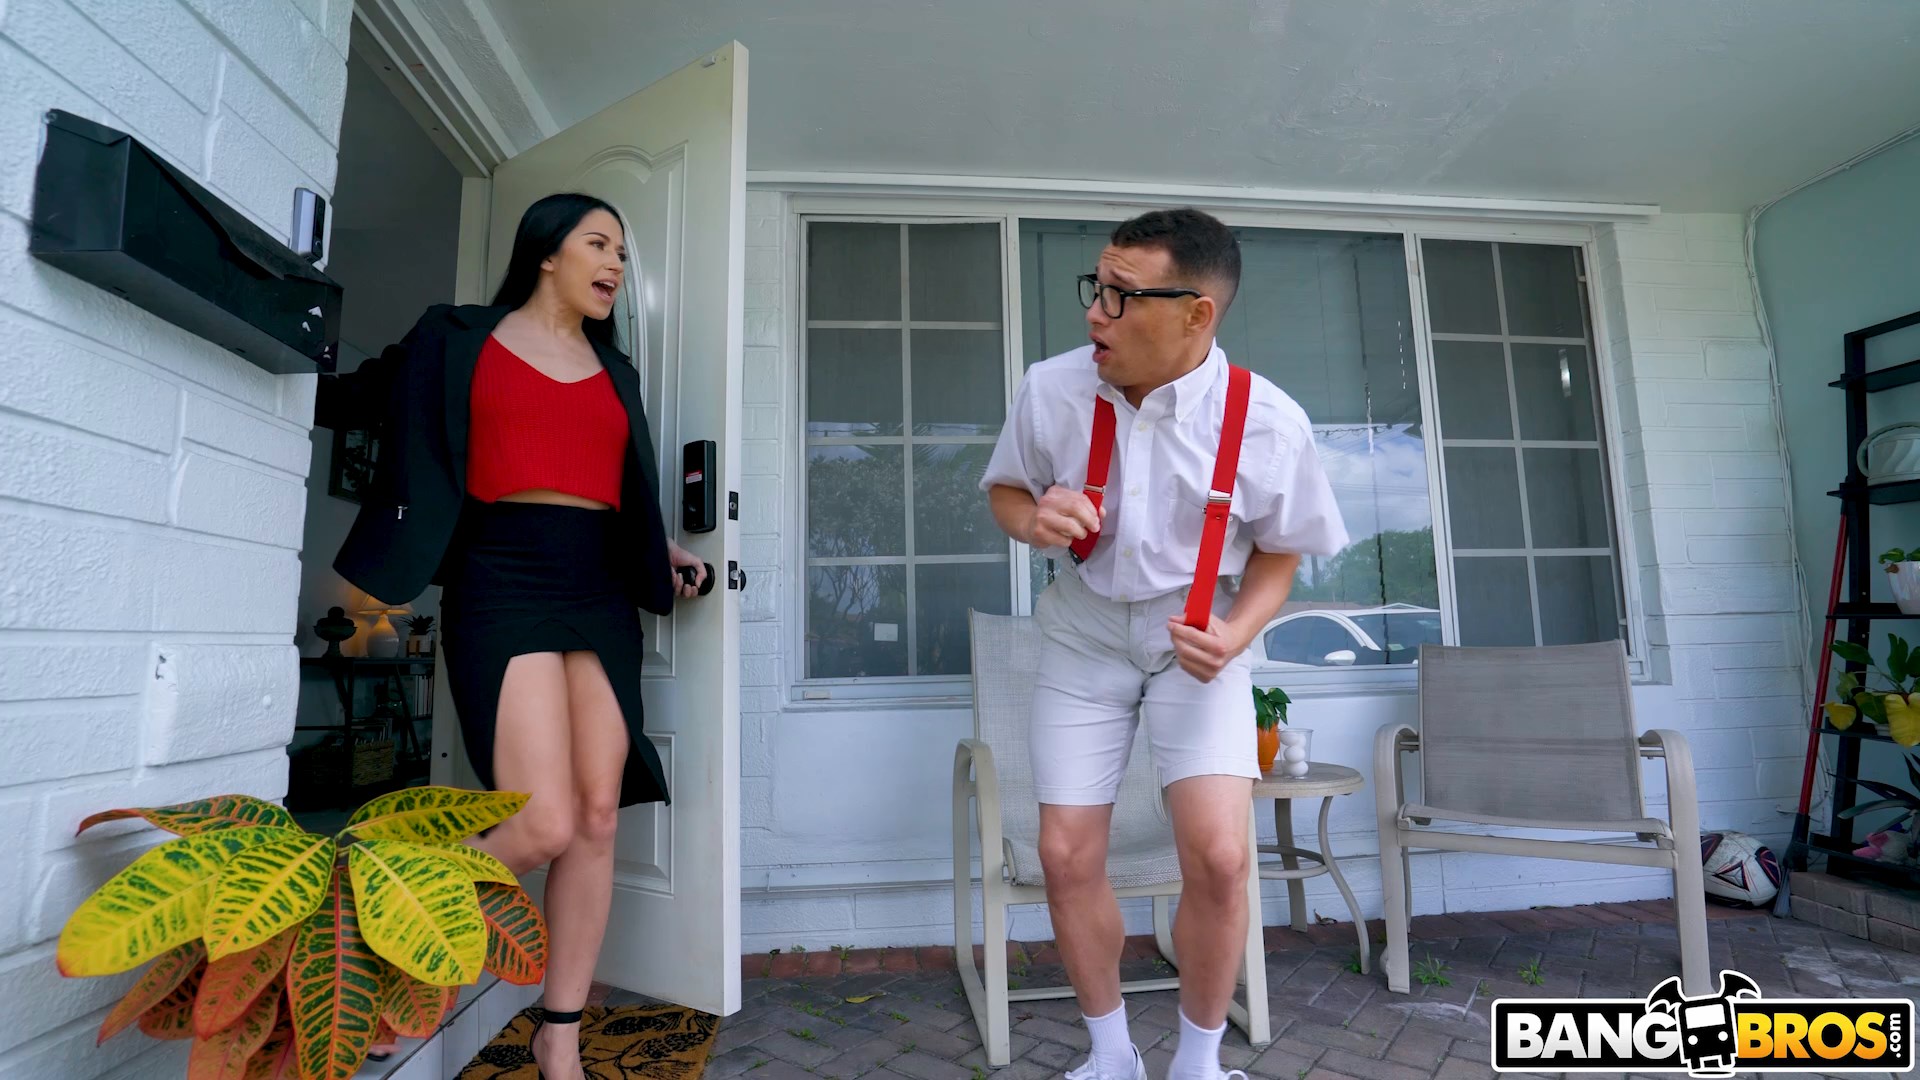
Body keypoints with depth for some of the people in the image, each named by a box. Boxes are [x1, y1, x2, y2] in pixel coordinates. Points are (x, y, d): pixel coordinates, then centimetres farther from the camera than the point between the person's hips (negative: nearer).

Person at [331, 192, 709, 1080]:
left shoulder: (615, 371, 20)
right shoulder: (457, 340, 8)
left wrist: (662, 552, 12)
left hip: (600, 585, 5)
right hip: (504, 577, -5)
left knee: (598, 815, 0)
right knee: (545, 823, -16)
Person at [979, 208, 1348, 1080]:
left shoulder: (1269, 423, -15)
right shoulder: (1050, 389, -12)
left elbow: (1280, 549, 1)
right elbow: (1005, 487, 6)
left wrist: (1235, 633, -17)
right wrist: (1031, 519, -19)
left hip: (1196, 634, -1)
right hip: (1083, 631, 2)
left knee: (1219, 859, -12)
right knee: (1066, 858, 2)